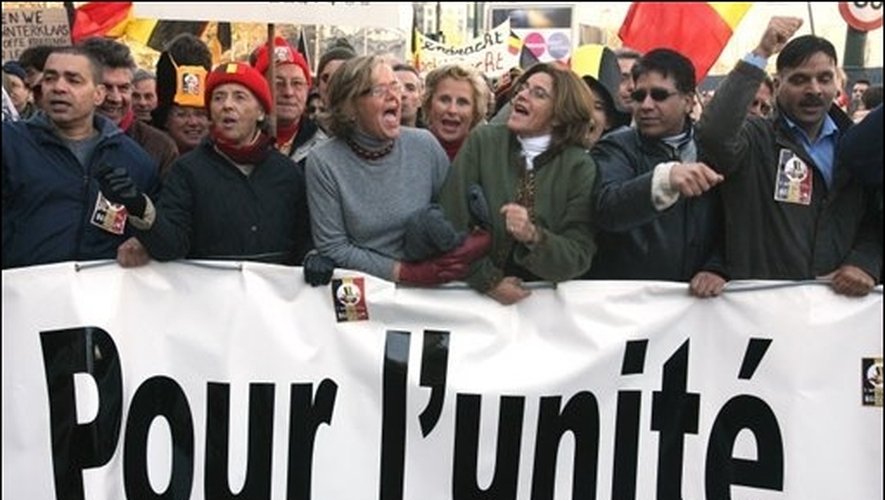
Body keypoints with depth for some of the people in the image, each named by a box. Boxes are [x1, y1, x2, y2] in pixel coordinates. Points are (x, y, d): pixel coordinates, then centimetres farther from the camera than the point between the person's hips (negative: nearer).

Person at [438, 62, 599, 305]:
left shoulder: (580, 166, -2)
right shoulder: (482, 141, -1)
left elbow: (579, 256, -6)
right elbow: (453, 220, -6)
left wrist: (533, 236, -23)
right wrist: (489, 281, -11)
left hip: (541, 297, 0)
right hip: (475, 291, 1)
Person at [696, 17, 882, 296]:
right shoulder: (754, 138, 0)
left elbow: (876, 219, 17)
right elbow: (713, 134, -21)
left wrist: (864, 264, -2)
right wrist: (761, 54, -17)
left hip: (839, 297, 5)